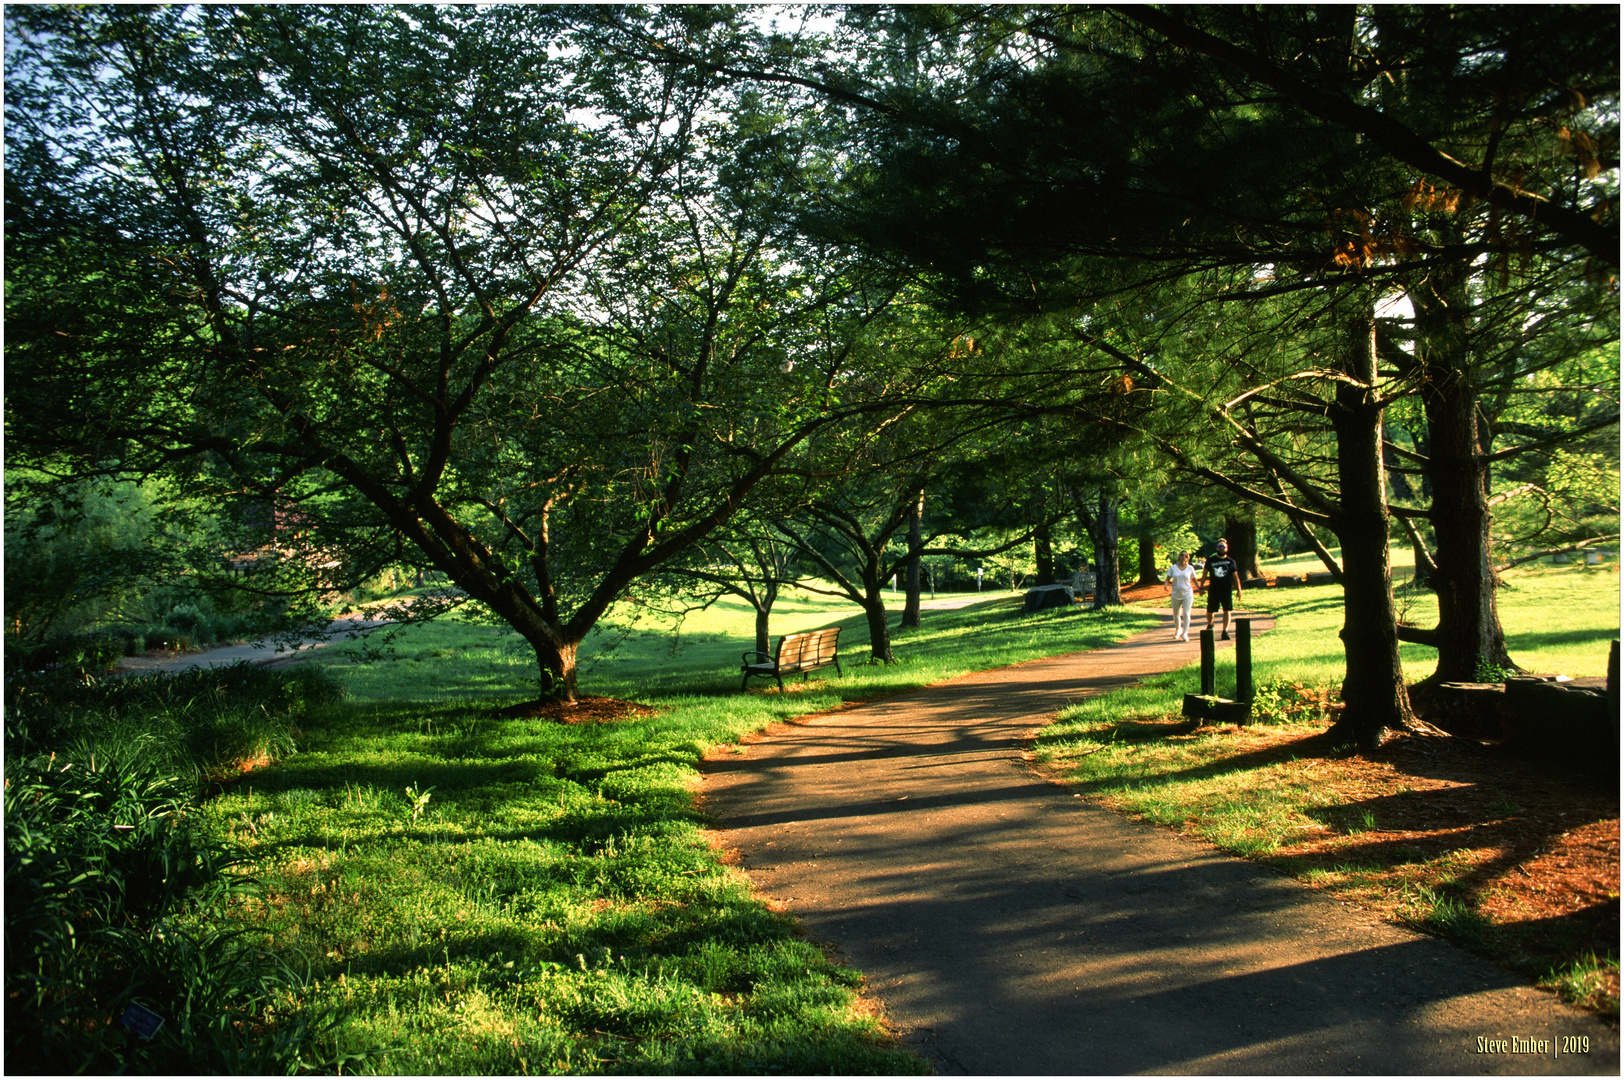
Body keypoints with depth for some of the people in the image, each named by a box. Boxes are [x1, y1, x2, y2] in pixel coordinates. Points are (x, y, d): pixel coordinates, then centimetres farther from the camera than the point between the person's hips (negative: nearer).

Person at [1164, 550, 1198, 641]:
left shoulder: (1190, 568, 2)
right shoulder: (1173, 568, 1)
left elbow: (1194, 580, 12)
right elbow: (1167, 579, 2)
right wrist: (1166, 585, -18)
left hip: (1187, 594, -1)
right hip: (1176, 595, 1)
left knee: (1186, 613, -15)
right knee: (1176, 616, 11)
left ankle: (1185, 634, -10)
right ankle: (1178, 630, 38)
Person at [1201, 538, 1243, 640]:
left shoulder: (1231, 562, 5)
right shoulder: (1210, 560, 6)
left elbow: (1235, 577, 8)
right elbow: (1205, 574, 13)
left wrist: (1238, 590, 4)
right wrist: (1201, 587, 10)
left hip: (1227, 590, 0)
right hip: (1213, 590, 0)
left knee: (1227, 611, -3)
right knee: (1210, 611, 5)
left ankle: (1225, 631, 2)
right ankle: (1210, 625, 35)